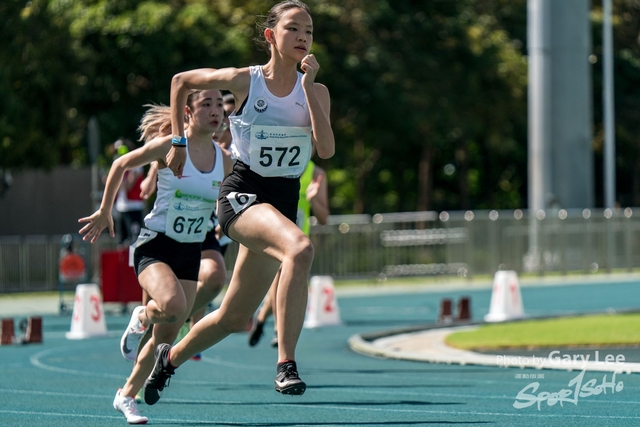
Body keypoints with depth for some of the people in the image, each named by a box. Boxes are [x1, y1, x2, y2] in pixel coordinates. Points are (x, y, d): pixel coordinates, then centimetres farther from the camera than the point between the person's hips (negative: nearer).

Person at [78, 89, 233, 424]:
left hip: (191, 252, 5)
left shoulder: (224, 160, 1)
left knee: (166, 338, 3)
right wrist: (104, 212, 7)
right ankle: (142, 317, 2)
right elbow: (121, 164, 3)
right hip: (155, 246, -5)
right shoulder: (168, 146, -11)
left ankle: (126, 396, 24)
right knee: (172, 305, -33)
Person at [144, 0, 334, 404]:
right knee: (300, 247, -36)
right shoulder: (244, 81, -4)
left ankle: (171, 357, 40)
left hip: (285, 200, 5)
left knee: (234, 318, 11)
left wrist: (308, 86, -15)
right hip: (243, 192, -5)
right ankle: (286, 363, -36)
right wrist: (178, 141, 10)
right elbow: (181, 81, 11)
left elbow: (327, 150, -12)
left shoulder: (315, 91, 4)